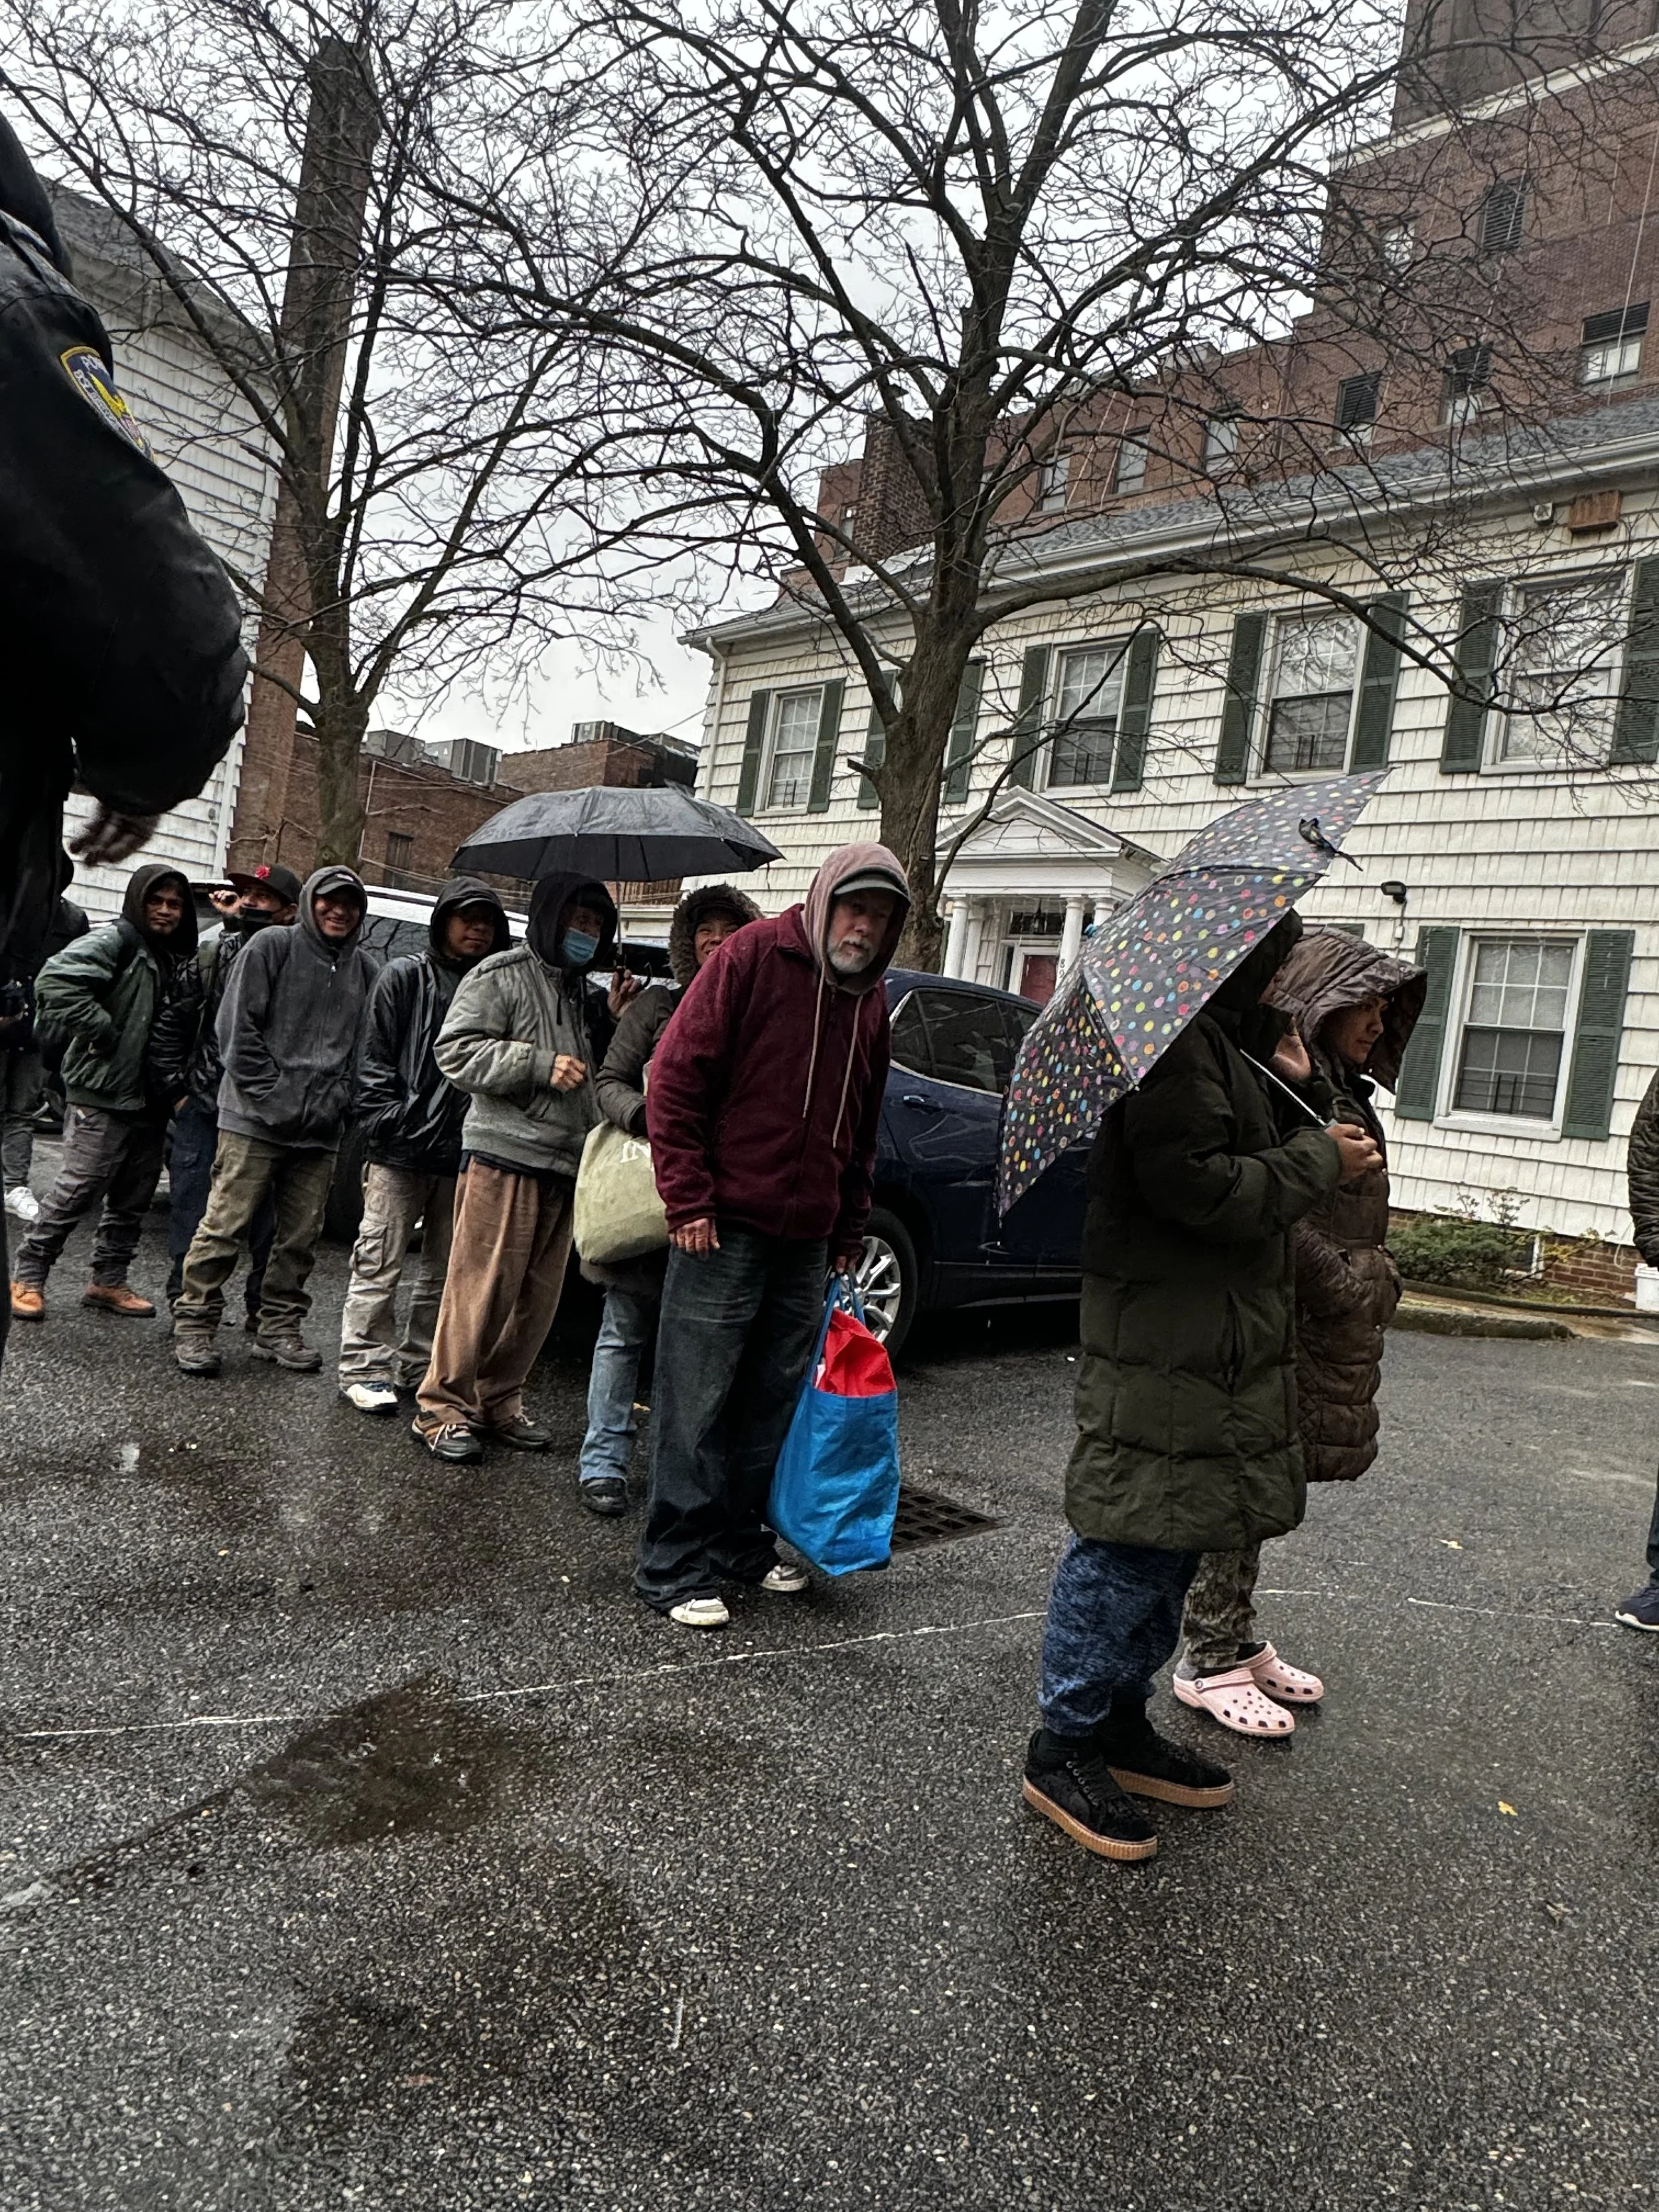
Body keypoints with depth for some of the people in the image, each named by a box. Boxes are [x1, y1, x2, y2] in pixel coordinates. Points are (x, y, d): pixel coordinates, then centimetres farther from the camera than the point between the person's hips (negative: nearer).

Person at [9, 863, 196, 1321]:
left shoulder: (174, 957, 17)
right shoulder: (115, 939, -9)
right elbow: (55, 981, -23)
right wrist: (100, 1032, -19)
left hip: (150, 1098, 8)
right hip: (103, 1093, -8)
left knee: (134, 1197, 12)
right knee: (78, 1189, -5)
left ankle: (108, 1281, 23)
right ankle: (28, 1278, 9)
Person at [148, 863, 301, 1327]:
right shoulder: (214, 955, 8)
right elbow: (170, 1022, 12)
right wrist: (176, 1088, 8)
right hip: (203, 1110, 3)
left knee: (266, 1218, 5)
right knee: (192, 1210, 5)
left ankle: (262, 1307, 21)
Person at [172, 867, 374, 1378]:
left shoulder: (366, 969, 12)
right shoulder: (272, 947, 0)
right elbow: (238, 1027, -5)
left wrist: (335, 1101, -1)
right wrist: (272, 1095, -11)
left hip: (321, 1130, 4)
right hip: (255, 1120, -4)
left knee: (301, 1239, 9)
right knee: (225, 1226, -2)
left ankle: (279, 1329, 21)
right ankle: (193, 1324, 9)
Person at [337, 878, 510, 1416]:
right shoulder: (405, 977, 2)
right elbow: (374, 1059, -1)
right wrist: (388, 1122, -10)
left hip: (462, 1153, 4)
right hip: (401, 1151, -4)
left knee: (445, 1271, 13)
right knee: (380, 1264, 1)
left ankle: (418, 1364, 25)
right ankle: (366, 1368, 10)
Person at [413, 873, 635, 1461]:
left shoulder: (577, 988, 24)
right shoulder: (501, 975, -1)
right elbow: (456, 1051, -10)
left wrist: (610, 1022, 13)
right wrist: (541, 1065, -17)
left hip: (563, 1166, 8)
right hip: (505, 1155, -8)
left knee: (538, 1297, 10)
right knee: (482, 1290, -6)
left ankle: (499, 1401, 21)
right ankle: (443, 1406, 6)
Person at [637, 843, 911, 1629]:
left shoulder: (871, 999, 14)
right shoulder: (754, 956, -7)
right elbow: (676, 1075, -10)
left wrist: (850, 1225, 18)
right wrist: (688, 1198, -13)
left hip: (807, 1238, 7)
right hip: (725, 1225, -6)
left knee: (772, 1401, 13)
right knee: (696, 1401, 0)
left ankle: (740, 1538, 28)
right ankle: (676, 1565, 11)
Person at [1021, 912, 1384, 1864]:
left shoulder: (1223, 1039, 18)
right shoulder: (1180, 1041, -17)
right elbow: (1198, 1186, -24)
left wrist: (1296, 1109, 6)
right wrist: (1320, 1159, -12)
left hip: (1215, 1344, 11)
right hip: (1165, 1346, -11)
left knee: (1171, 1546, 18)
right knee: (1132, 1543, -3)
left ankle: (1123, 1724, 31)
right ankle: (1064, 1749, 11)